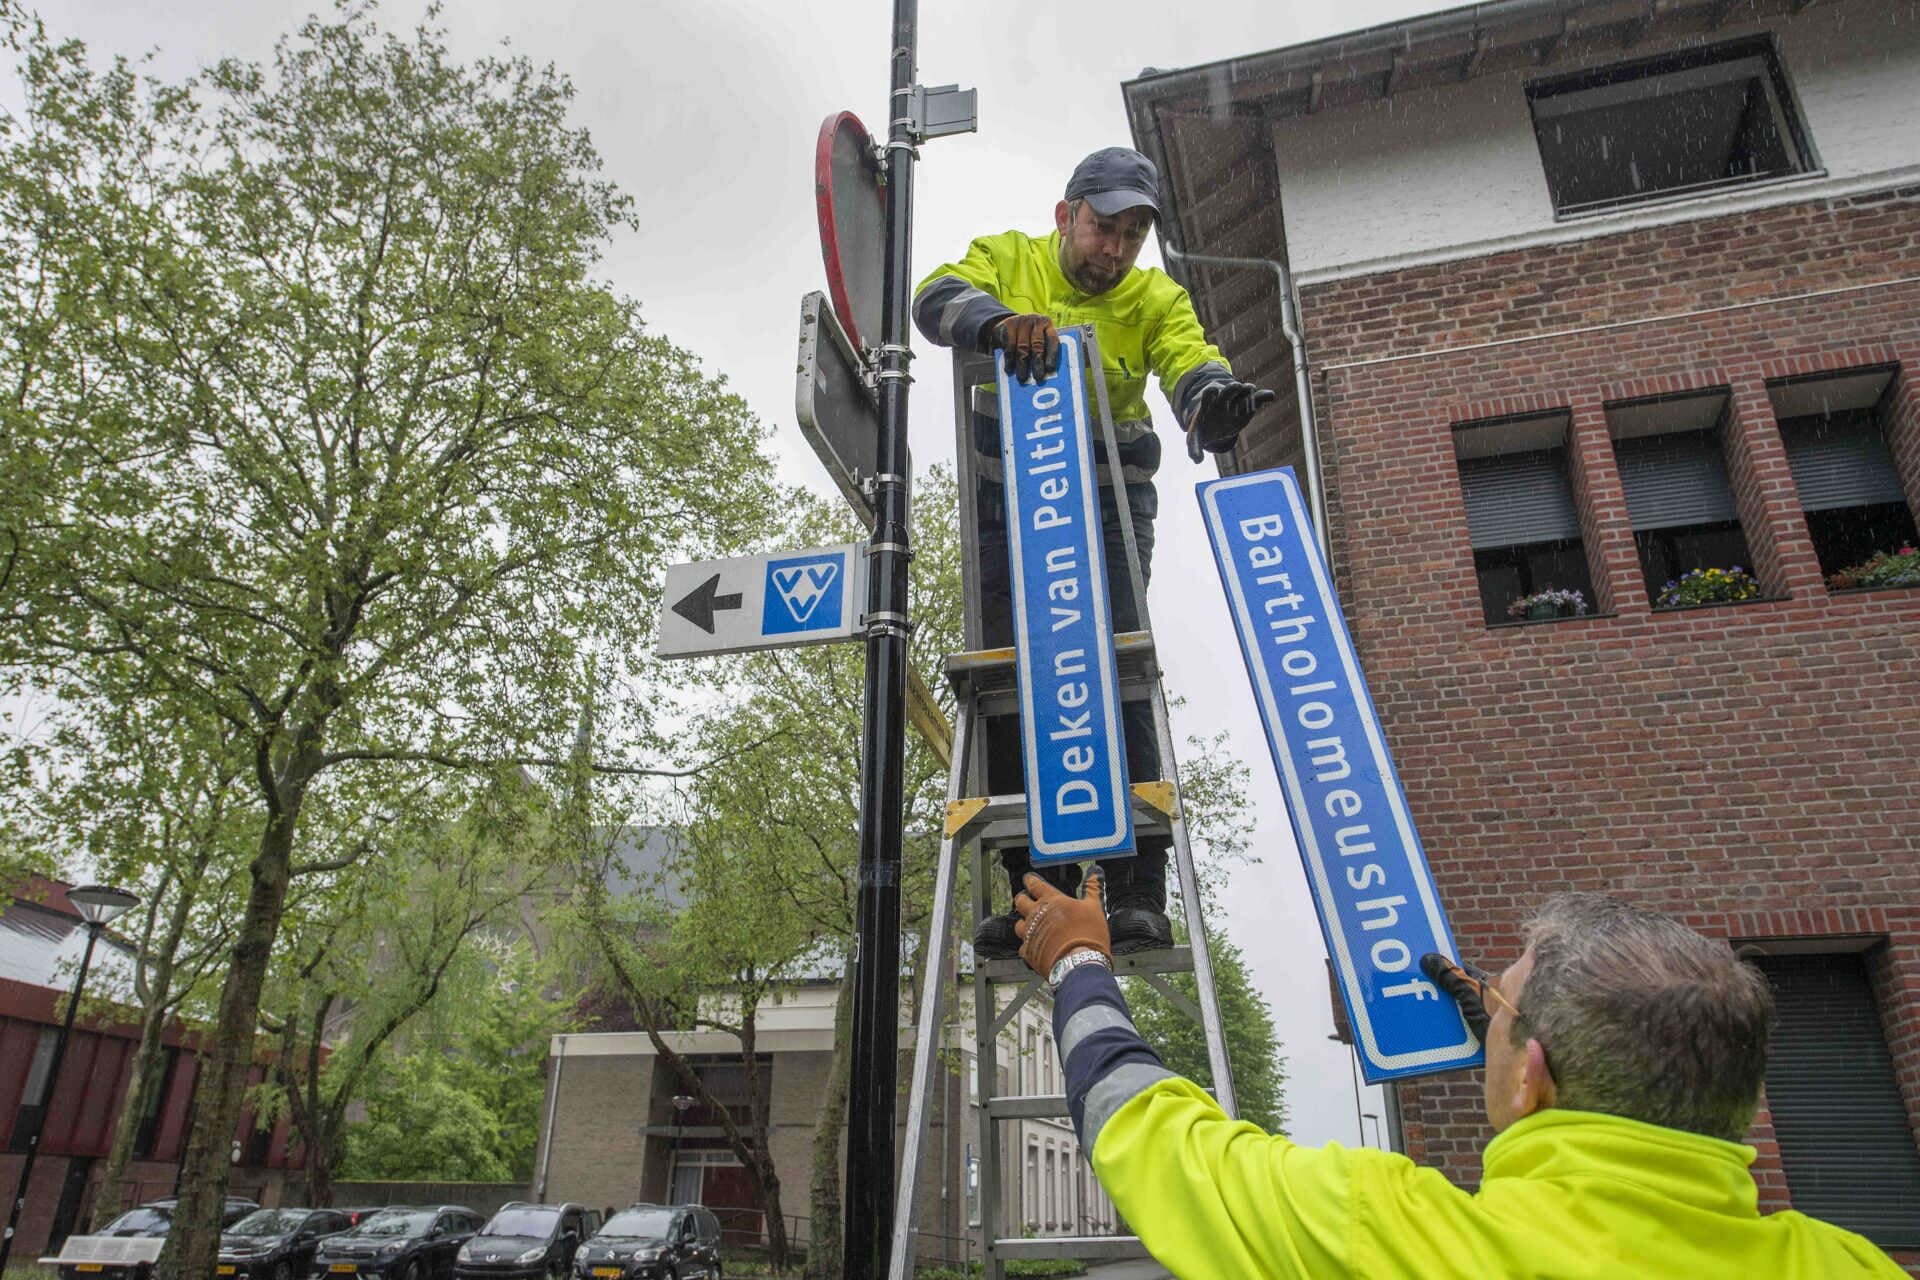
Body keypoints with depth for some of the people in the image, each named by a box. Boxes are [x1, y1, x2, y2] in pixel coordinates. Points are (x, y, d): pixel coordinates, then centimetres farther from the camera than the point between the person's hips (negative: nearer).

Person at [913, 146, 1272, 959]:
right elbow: (939, 298, -17)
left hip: (1107, 503, -1)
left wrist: (1217, 406, -39)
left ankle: (1138, 887, -10)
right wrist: (1002, 322, -39)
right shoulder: (1007, 259, 3)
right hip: (1007, 502, 1)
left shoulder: (1154, 299, 3)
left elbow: (1193, 372, -14)